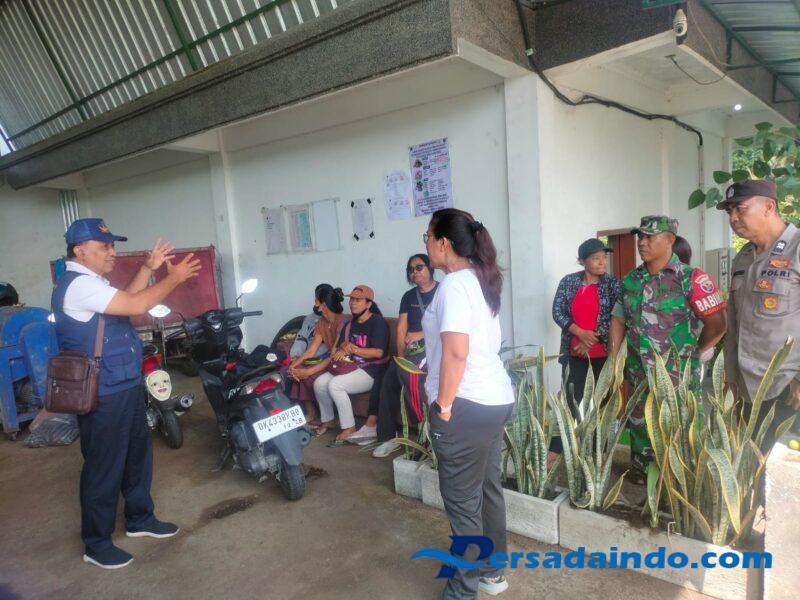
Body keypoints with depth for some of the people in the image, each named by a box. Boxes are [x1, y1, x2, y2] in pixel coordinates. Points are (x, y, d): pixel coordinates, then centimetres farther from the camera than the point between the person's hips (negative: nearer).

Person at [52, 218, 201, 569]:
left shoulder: (91, 282, 12)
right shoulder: (78, 284, -21)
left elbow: (126, 300, 22)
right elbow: (136, 306, -29)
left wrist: (148, 268, 15)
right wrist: (174, 278, -17)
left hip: (125, 388, 11)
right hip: (102, 397, -10)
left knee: (138, 455, 20)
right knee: (104, 467, 3)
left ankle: (139, 519, 37)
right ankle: (96, 544, 20)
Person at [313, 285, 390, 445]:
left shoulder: (378, 322, -8)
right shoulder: (349, 324, 16)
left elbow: (378, 352, -17)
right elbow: (339, 346, 9)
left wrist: (353, 349, -15)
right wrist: (343, 348, -15)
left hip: (370, 371, -8)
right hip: (349, 367, 8)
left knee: (335, 384, -27)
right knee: (319, 383, -10)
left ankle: (349, 428, -16)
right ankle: (327, 420, 12)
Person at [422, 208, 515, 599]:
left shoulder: (454, 284, -17)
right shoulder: (480, 280, 13)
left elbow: (456, 352, -25)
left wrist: (444, 406, -17)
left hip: (467, 405, -10)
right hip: (496, 398, 10)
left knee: (462, 501, 4)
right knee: (488, 488, 20)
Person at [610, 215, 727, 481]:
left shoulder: (691, 279, -12)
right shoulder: (631, 280, 6)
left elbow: (717, 324, -10)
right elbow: (619, 319, 13)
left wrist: (693, 353, 0)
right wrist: (613, 358, 7)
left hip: (677, 375, -5)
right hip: (638, 373, 5)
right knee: (639, 428, 17)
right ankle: (639, 480, 36)